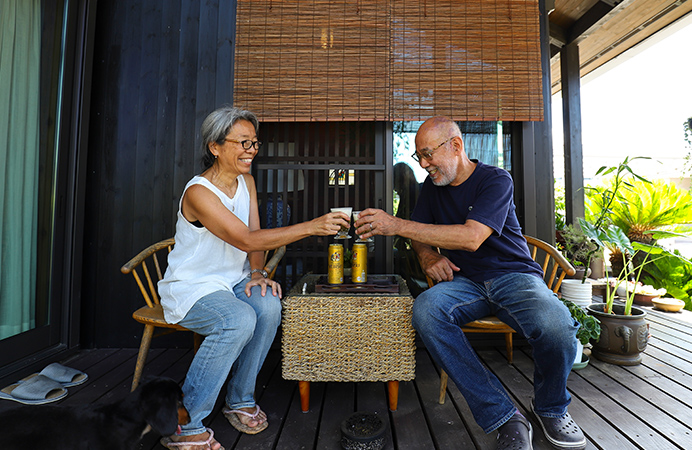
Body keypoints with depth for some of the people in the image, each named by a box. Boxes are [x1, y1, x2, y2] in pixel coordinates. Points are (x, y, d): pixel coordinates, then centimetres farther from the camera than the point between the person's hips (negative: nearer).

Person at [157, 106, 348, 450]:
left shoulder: (246, 181, 4)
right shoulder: (198, 193, -20)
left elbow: (254, 235, 6)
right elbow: (246, 240, -30)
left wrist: (257, 273, -12)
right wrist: (312, 227, -37)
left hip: (233, 282, 6)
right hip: (191, 288, -6)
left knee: (269, 305, -24)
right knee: (239, 320, -33)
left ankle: (240, 401, -2)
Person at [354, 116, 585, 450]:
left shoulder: (496, 180, -8)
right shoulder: (433, 186, 10)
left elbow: (471, 238, -24)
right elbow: (418, 233, 18)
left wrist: (397, 225, -26)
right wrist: (428, 255, -8)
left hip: (514, 275, -3)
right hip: (466, 282, 3)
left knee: (555, 325, -33)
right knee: (425, 309, -29)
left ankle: (551, 409, 3)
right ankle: (505, 419, -17)